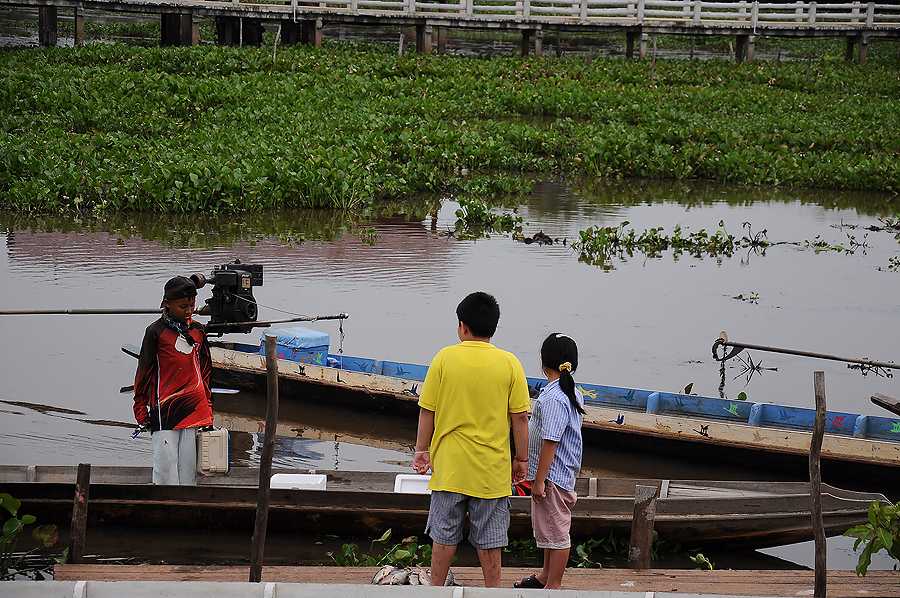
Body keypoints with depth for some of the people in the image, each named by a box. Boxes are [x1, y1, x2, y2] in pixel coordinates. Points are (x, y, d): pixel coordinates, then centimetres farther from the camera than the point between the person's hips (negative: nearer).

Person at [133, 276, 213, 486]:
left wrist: (208, 407, 17)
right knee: (166, 465, -7)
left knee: (188, 467, 4)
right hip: (165, 409, -4)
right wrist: (140, 408, 1)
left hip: (194, 410, 4)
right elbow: (144, 370, 1)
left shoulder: (198, 331, 11)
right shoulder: (156, 332, -3)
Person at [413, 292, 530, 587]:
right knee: (489, 539, 8)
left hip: (450, 465, 0)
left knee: (444, 535, 11)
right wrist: (521, 459, 6)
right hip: (492, 469, 0)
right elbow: (520, 417, -4)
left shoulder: (445, 358, -6)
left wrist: (422, 450, 9)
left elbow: (427, 410, -3)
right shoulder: (509, 363, -6)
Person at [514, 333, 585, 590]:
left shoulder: (553, 398, -23)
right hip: (564, 473, 10)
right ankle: (546, 576, 37)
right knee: (550, 529, 23)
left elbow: (550, 442, -25)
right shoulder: (573, 393, 9)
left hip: (551, 476, -10)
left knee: (556, 532, -1)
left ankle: (553, 586, 6)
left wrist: (539, 480, -21)